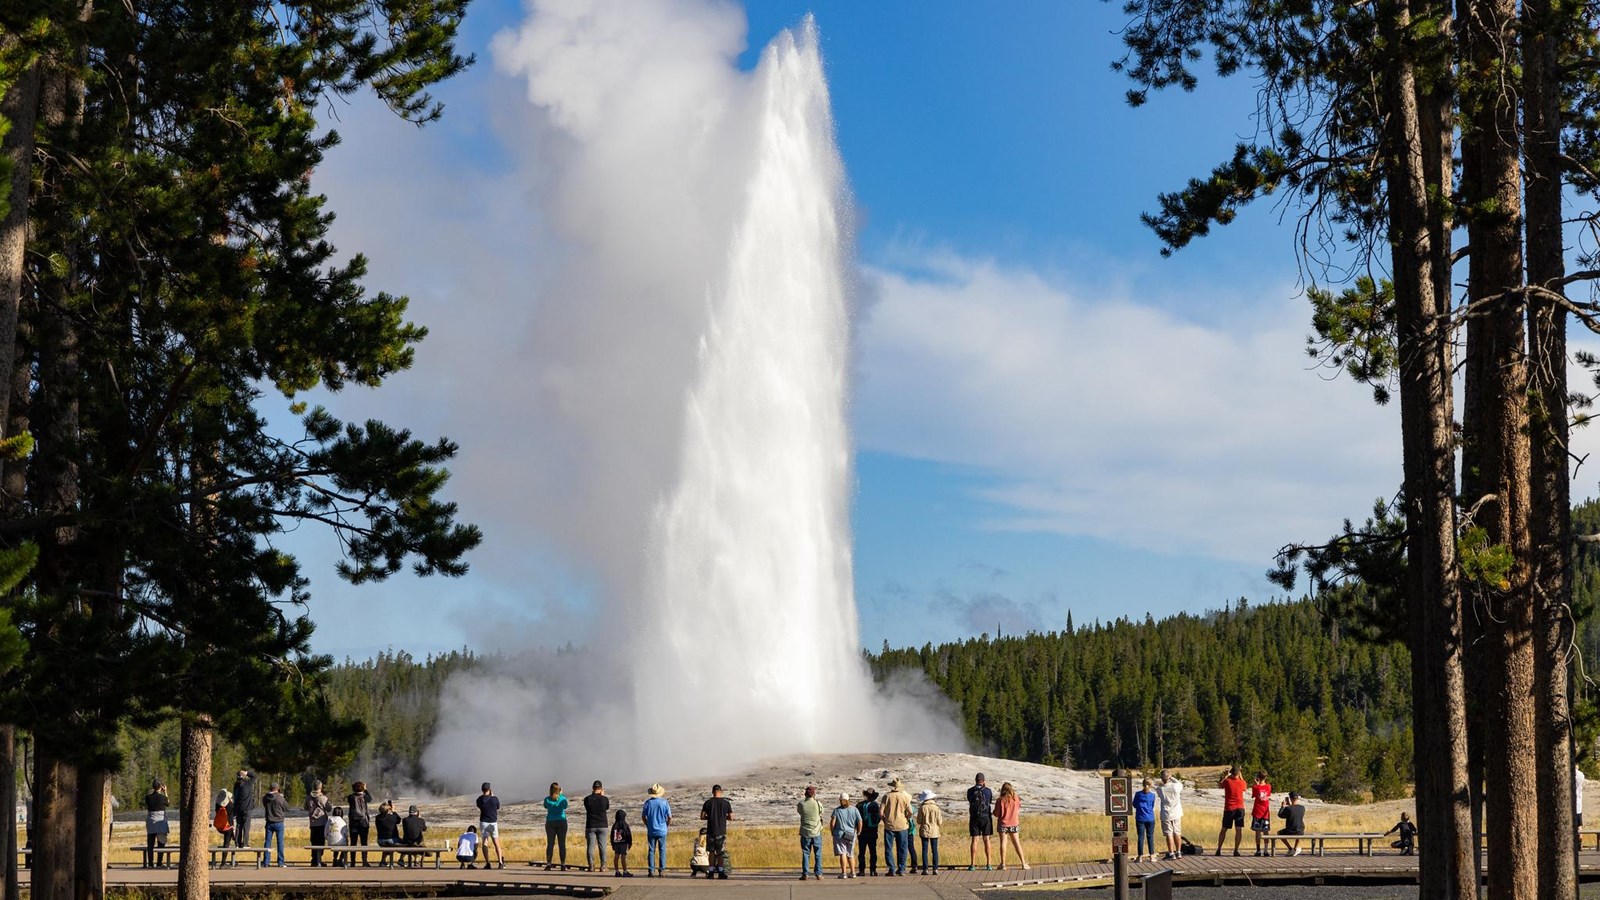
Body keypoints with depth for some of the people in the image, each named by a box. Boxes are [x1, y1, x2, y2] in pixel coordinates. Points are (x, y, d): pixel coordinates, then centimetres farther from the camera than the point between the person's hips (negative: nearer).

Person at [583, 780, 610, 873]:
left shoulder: (587, 799, -5)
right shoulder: (605, 799, -7)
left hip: (590, 826, 0)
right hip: (602, 826, 0)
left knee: (590, 847, 4)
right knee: (602, 846, 5)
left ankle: (591, 866, 0)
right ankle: (603, 866, 2)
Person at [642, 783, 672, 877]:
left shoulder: (648, 802, -3)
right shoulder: (664, 802, -6)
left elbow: (643, 816, 4)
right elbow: (670, 817, -3)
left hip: (651, 831, 1)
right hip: (662, 831, -1)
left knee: (651, 851, 5)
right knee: (662, 851, 5)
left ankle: (651, 871, 3)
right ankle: (661, 871, 2)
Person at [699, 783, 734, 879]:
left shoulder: (708, 803, -2)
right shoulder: (726, 803, -3)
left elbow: (702, 816, -1)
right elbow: (731, 818, -1)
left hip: (711, 831, 1)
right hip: (721, 832, -1)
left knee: (712, 852, 10)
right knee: (721, 853, 6)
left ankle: (711, 872, 7)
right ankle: (721, 872, 2)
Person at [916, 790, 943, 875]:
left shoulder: (922, 808, -8)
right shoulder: (936, 808, -6)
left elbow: (919, 821, -6)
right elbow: (939, 822, -5)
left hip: (925, 831, -1)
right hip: (934, 831, 1)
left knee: (925, 851, 2)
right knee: (934, 850, 6)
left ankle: (925, 869, -2)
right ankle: (935, 869, 1)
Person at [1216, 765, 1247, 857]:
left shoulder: (1227, 781, -5)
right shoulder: (1242, 782, -2)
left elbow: (1219, 785, 16)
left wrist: (1226, 775, 20)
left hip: (1228, 808, 0)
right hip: (1240, 808, 0)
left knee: (1224, 829, 10)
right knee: (1239, 829, -1)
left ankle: (1218, 849, 11)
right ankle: (1236, 850, -7)